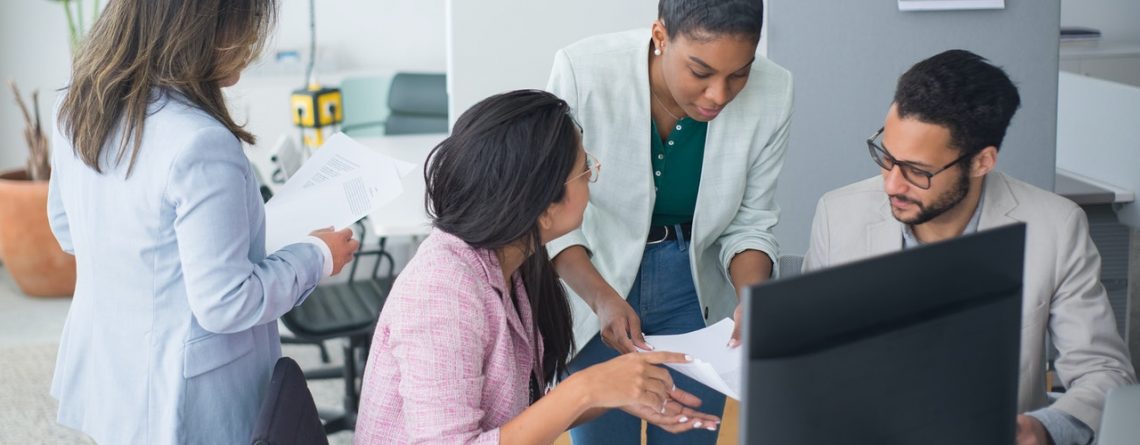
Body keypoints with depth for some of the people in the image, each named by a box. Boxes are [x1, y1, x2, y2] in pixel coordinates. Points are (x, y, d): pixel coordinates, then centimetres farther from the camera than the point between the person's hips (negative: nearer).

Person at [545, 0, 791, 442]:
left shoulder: (771, 93, -19)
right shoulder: (583, 70, -26)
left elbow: (749, 223, -6)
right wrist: (603, 298, -30)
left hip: (695, 291, 2)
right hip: (592, 283, -2)